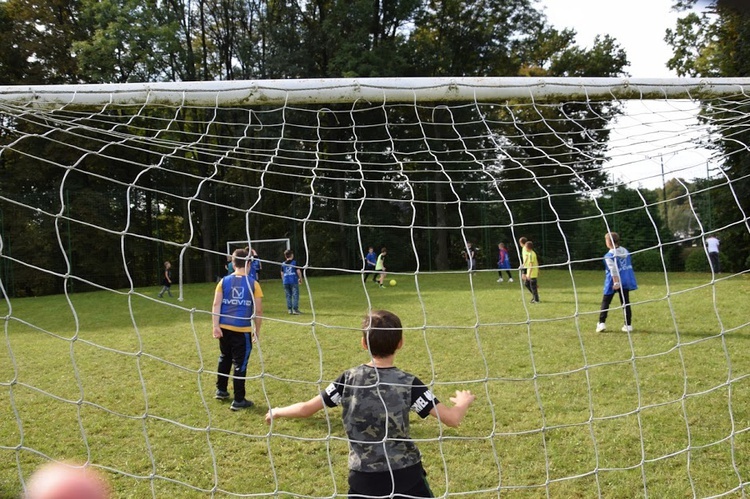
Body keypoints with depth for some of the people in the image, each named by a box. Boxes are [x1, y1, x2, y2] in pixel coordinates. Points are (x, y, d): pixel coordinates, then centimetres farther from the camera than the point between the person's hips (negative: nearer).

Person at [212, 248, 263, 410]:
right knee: (240, 364, 2)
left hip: (225, 328, 4)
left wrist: (216, 326, -2)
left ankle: (221, 390, 36)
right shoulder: (253, 284, -2)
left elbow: (216, 304, -2)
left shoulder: (224, 281, 5)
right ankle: (238, 400, 6)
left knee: (224, 358, 23)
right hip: (243, 330, -4)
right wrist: (257, 330, 7)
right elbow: (258, 310, -3)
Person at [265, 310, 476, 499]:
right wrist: (464, 402, 11)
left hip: (364, 479, 2)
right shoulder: (408, 383, -10)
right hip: (406, 476, -1)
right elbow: (452, 419, -12)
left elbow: (306, 409, 2)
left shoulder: (348, 380, -5)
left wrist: (276, 412, 21)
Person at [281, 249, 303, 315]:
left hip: (286, 281, 4)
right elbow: (298, 271, -4)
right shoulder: (294, 262, -2)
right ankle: (295, 309, -6)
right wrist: (300, 279, 7)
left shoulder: (283, 264, 8)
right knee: (295, 295, -1)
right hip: (294, 281, -4)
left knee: (288, 296, 9)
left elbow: (282, 273, 13)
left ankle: (290, 309, 9)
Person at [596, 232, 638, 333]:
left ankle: (602, 323, 0)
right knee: (626, 302, 9)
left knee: (605, 302, 5)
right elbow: (629, 265, 14)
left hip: (614, 282, -5)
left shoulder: (609, 255, -12)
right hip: (626, 281, 5)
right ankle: (628, 325, 9)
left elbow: (613, 270, -18)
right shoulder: (625, 251, 7)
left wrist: (616, 282, -18)